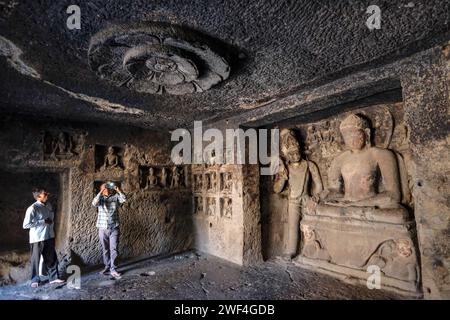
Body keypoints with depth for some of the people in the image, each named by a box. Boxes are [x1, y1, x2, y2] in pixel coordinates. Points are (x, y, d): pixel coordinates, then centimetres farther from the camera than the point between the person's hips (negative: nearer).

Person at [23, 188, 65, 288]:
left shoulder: (48, 205, 4)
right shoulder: (33, 208, -18)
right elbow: (26, 225, -20)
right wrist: (43, 222, -21)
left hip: (49, 237, 6)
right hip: (37, 239, -6)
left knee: (52, 258, 13)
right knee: (36, 260, 11)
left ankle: (54, 277, 25)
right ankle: (35, 280, 29)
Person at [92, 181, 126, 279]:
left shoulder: (115, 197, 1)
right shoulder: (100, 198, 1)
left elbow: (124, 199, -17)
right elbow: (94, 203, -20)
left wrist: (118, 190, -22)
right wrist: (101, 192, -26)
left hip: (114, 228, -1)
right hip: (103, 228, 1)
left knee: (114, 249, -2)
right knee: (105, 249, 12)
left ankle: (113, 269, 5)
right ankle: (107, 267, 26)